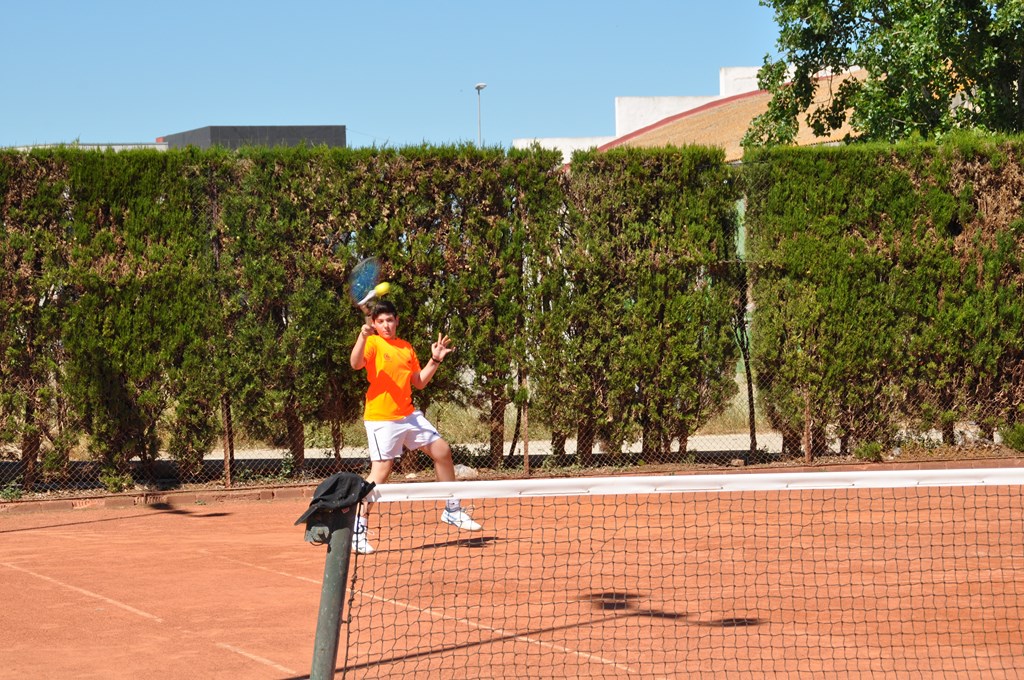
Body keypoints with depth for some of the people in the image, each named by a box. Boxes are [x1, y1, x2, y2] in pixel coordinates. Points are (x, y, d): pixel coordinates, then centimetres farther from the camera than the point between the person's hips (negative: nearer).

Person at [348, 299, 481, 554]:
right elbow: (355, 363, -27)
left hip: (408, 415, 7)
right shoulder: (373, 343, -6)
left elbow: (419, 382, 19)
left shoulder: (406, 348, 14)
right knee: (381, 472, -13)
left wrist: (435, 360, 9)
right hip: (381, 418, -7)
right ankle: (356, 530, -5)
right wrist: (363, 335, -41)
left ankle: (452, 511, 27)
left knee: (442, 451, 11)